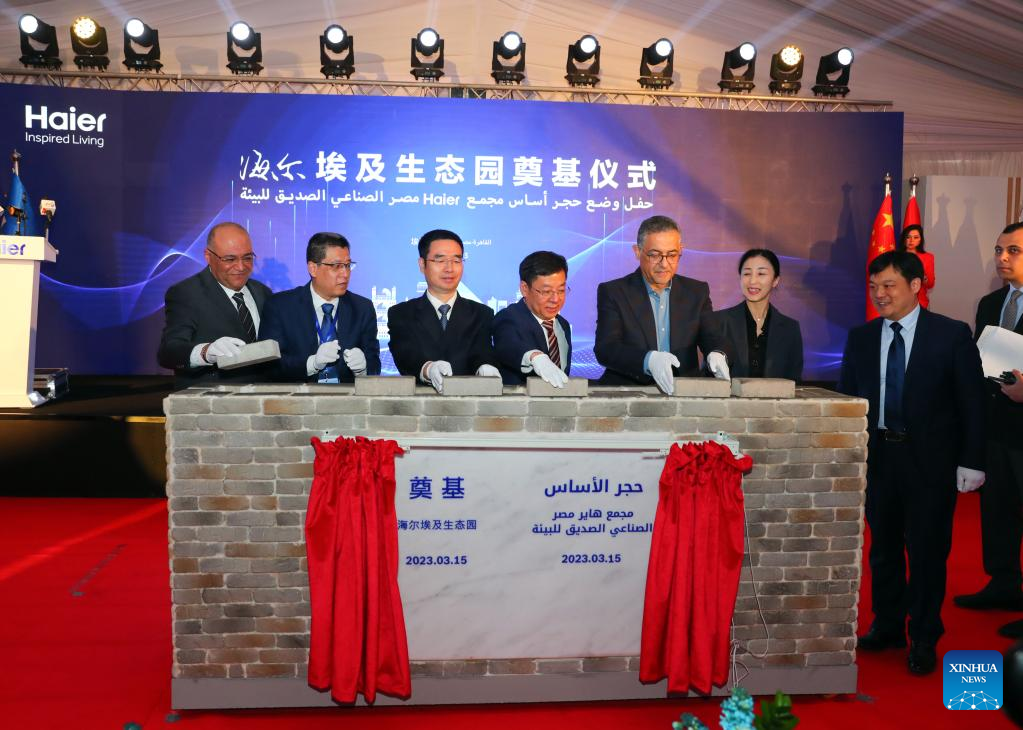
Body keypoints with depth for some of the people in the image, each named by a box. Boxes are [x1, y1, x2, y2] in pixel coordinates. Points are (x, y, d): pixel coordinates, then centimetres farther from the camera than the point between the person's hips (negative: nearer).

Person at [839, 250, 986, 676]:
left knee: (927, 549, 5)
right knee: (883, 546, 14)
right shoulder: (860, 337, 5)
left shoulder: (952, 335, -5)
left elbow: (971, 402, -4)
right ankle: (888, 625, 31)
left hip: (930, 460, -3)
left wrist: (970, 461, -7)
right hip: (877, 457, 3)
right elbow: (846, 399, 7)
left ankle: (924, 639, 22)